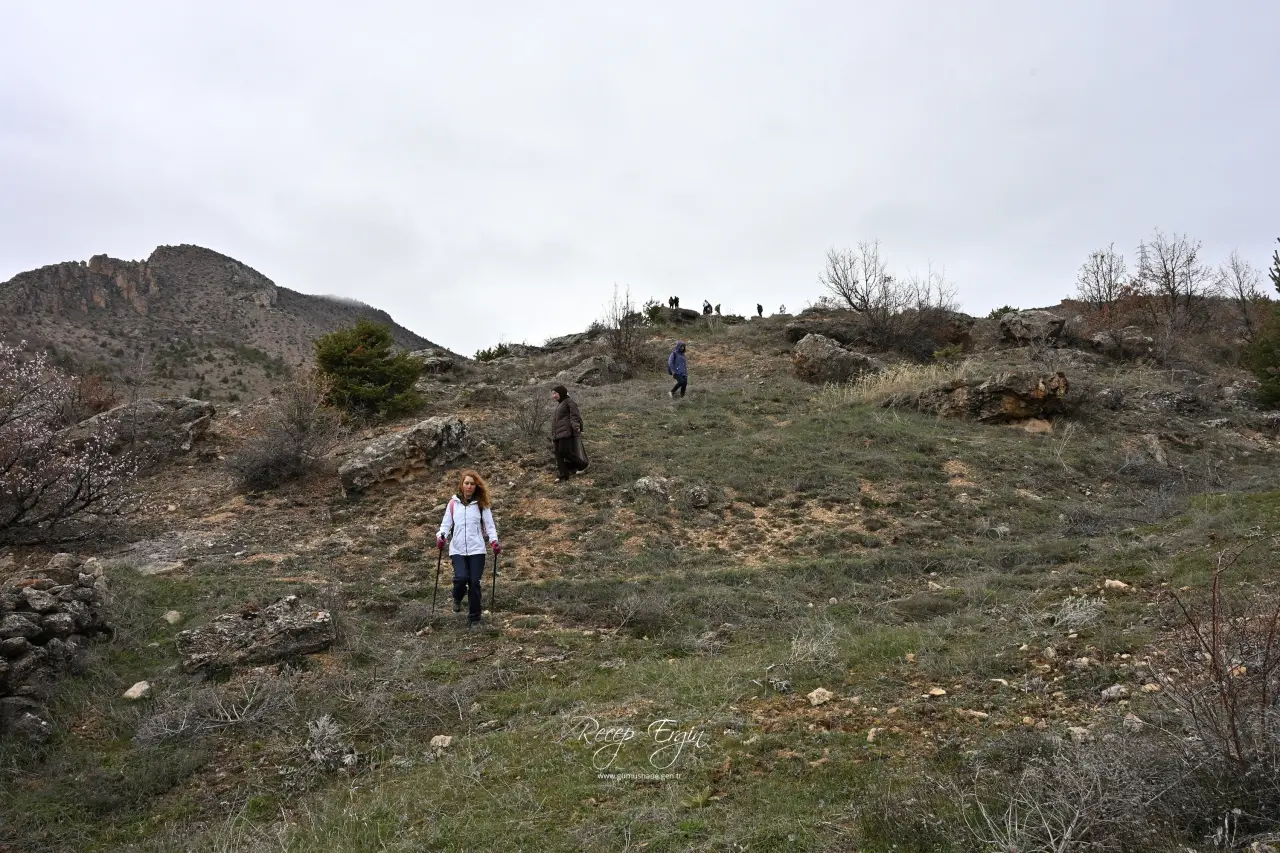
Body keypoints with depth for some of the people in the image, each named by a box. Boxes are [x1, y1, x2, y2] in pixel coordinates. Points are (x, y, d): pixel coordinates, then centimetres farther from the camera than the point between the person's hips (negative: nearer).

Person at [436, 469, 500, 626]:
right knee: (461, 577, -18)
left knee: (474, 582, -3)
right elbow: (446, 523, 8)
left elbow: (489, 525, 4)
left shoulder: (482, 504, 5)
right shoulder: (453, 503, 7)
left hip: (476, 549, 0)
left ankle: (474, 617, 13)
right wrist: (441, 536, -11)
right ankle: (458, 598, 17)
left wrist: (494, 541, -12)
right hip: (457, 549, 0)